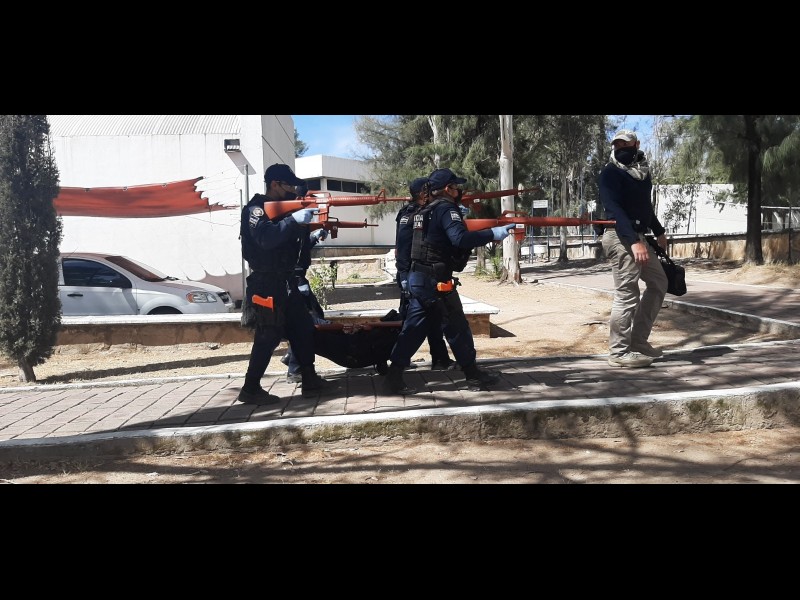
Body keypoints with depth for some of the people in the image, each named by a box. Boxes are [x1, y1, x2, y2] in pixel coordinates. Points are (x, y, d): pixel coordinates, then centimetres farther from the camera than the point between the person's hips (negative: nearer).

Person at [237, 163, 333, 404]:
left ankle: (310, 380, 19)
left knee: (304, 328, 11)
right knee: (269, 336, -8)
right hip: (266, 284, -9)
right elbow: (266, 238, -31)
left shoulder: (283, 209, 16)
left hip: (286, 282, 9)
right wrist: (294, 219, -29)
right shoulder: (255, 209, -10)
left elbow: (299, 247, 15)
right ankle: (250, 389, 3)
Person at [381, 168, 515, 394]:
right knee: (457, 328, 4)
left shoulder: (425, 211, 18)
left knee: (413, 328, 9)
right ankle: (474, 375, 17)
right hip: (436, 281, -9)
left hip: (418, 278, 9)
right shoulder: (446, 208, -11)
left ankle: (393, 378, 7)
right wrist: (492, 234, -22)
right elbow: (460, 239, -26)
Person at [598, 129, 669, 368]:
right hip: (621, 238, -10)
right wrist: (634, 241, -30)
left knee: (658, 282, 17)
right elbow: (613, 209, -22)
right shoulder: (611, 172, -10)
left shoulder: (642, 170, 15)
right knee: (627, 294, -10)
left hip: (637, 236, 10)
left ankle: (638, 341, 22)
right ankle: (619, 352, -1)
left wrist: (658, 231, 26)